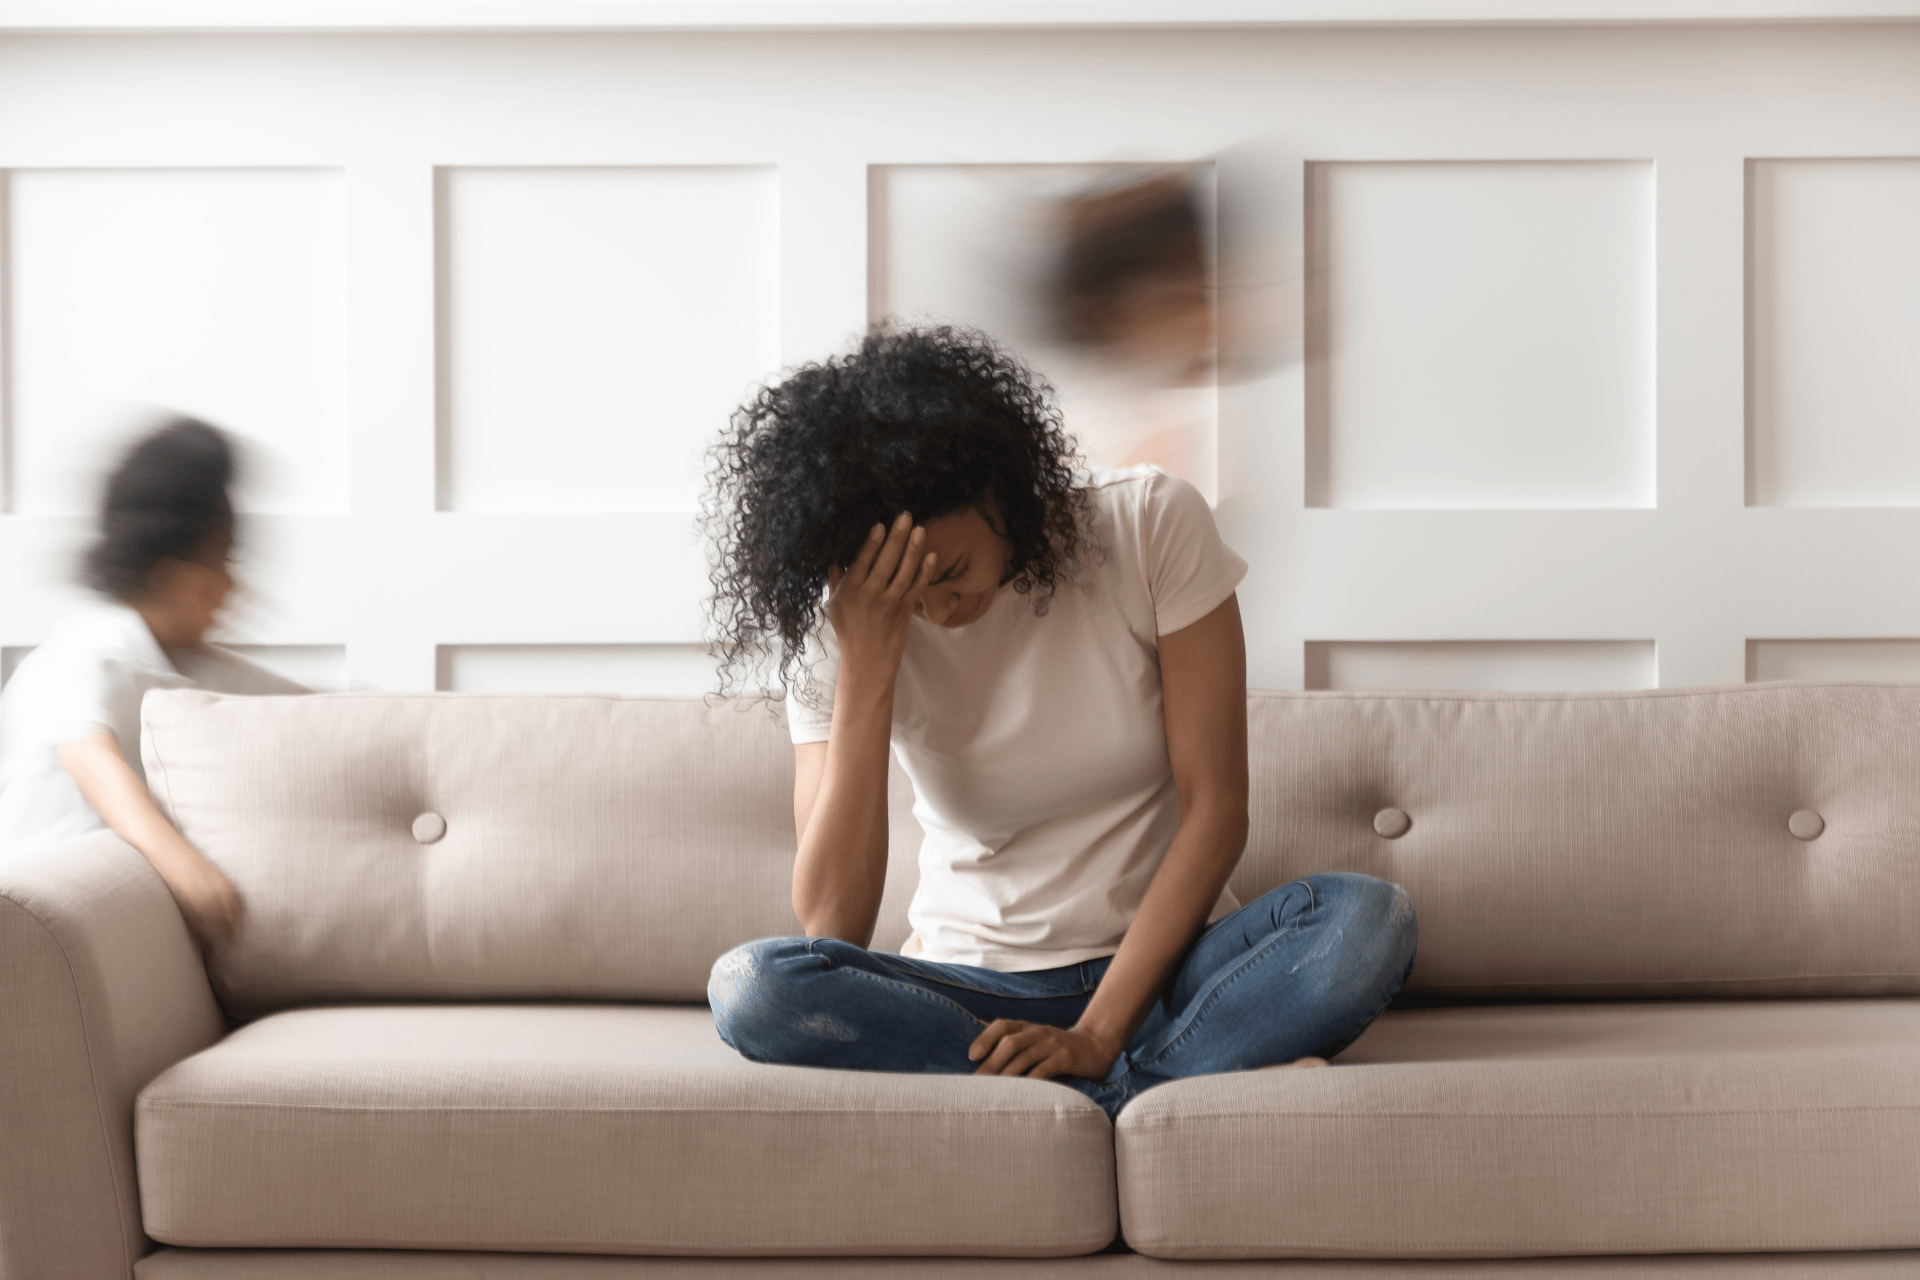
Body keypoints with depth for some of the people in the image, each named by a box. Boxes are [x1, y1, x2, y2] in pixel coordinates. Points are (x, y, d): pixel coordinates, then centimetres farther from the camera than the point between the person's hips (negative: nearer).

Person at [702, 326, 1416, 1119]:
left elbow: (1215, 811, -10)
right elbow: (830, 928, -16)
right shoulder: (838, 626, -8)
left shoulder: (1153, 525, -9)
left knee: (1370, 921, -29)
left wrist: (1097, 1036, -18)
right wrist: (866, 667, -24)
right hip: (970, 988, 2)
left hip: (1157, 967, -1)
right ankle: (1196, 1079, -26)